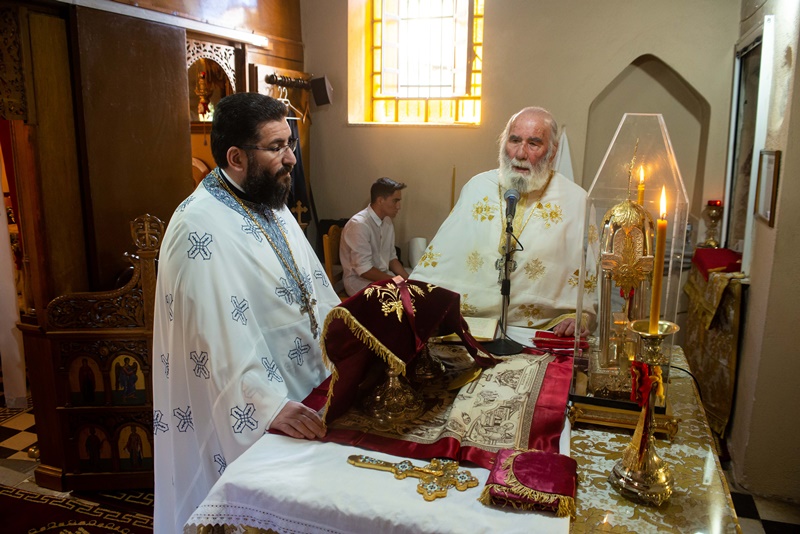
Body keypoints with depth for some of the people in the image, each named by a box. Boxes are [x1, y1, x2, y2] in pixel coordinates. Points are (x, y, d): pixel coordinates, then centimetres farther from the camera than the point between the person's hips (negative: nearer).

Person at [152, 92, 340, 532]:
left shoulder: (271, 204, 7)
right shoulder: (199, 227, -22)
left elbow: (312, 288, 11)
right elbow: (219, 335, -28)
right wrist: (268, 406, -31)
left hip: (302, 393, 8)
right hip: (246, 415, -8)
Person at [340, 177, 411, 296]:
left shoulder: (387, 221, 4)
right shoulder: (359, 224, -22)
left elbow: (391, 257, 12)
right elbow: (364, 270, -23)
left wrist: (408, 280, -3)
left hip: (382, 276, 8)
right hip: (359, 280, -8)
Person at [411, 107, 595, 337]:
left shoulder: (575, 200, 5)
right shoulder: (478, 187, 12)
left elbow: (589, 273, 4)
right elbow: (441, 254, 11)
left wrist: (580, 315, -12)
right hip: (464, 325, 1)